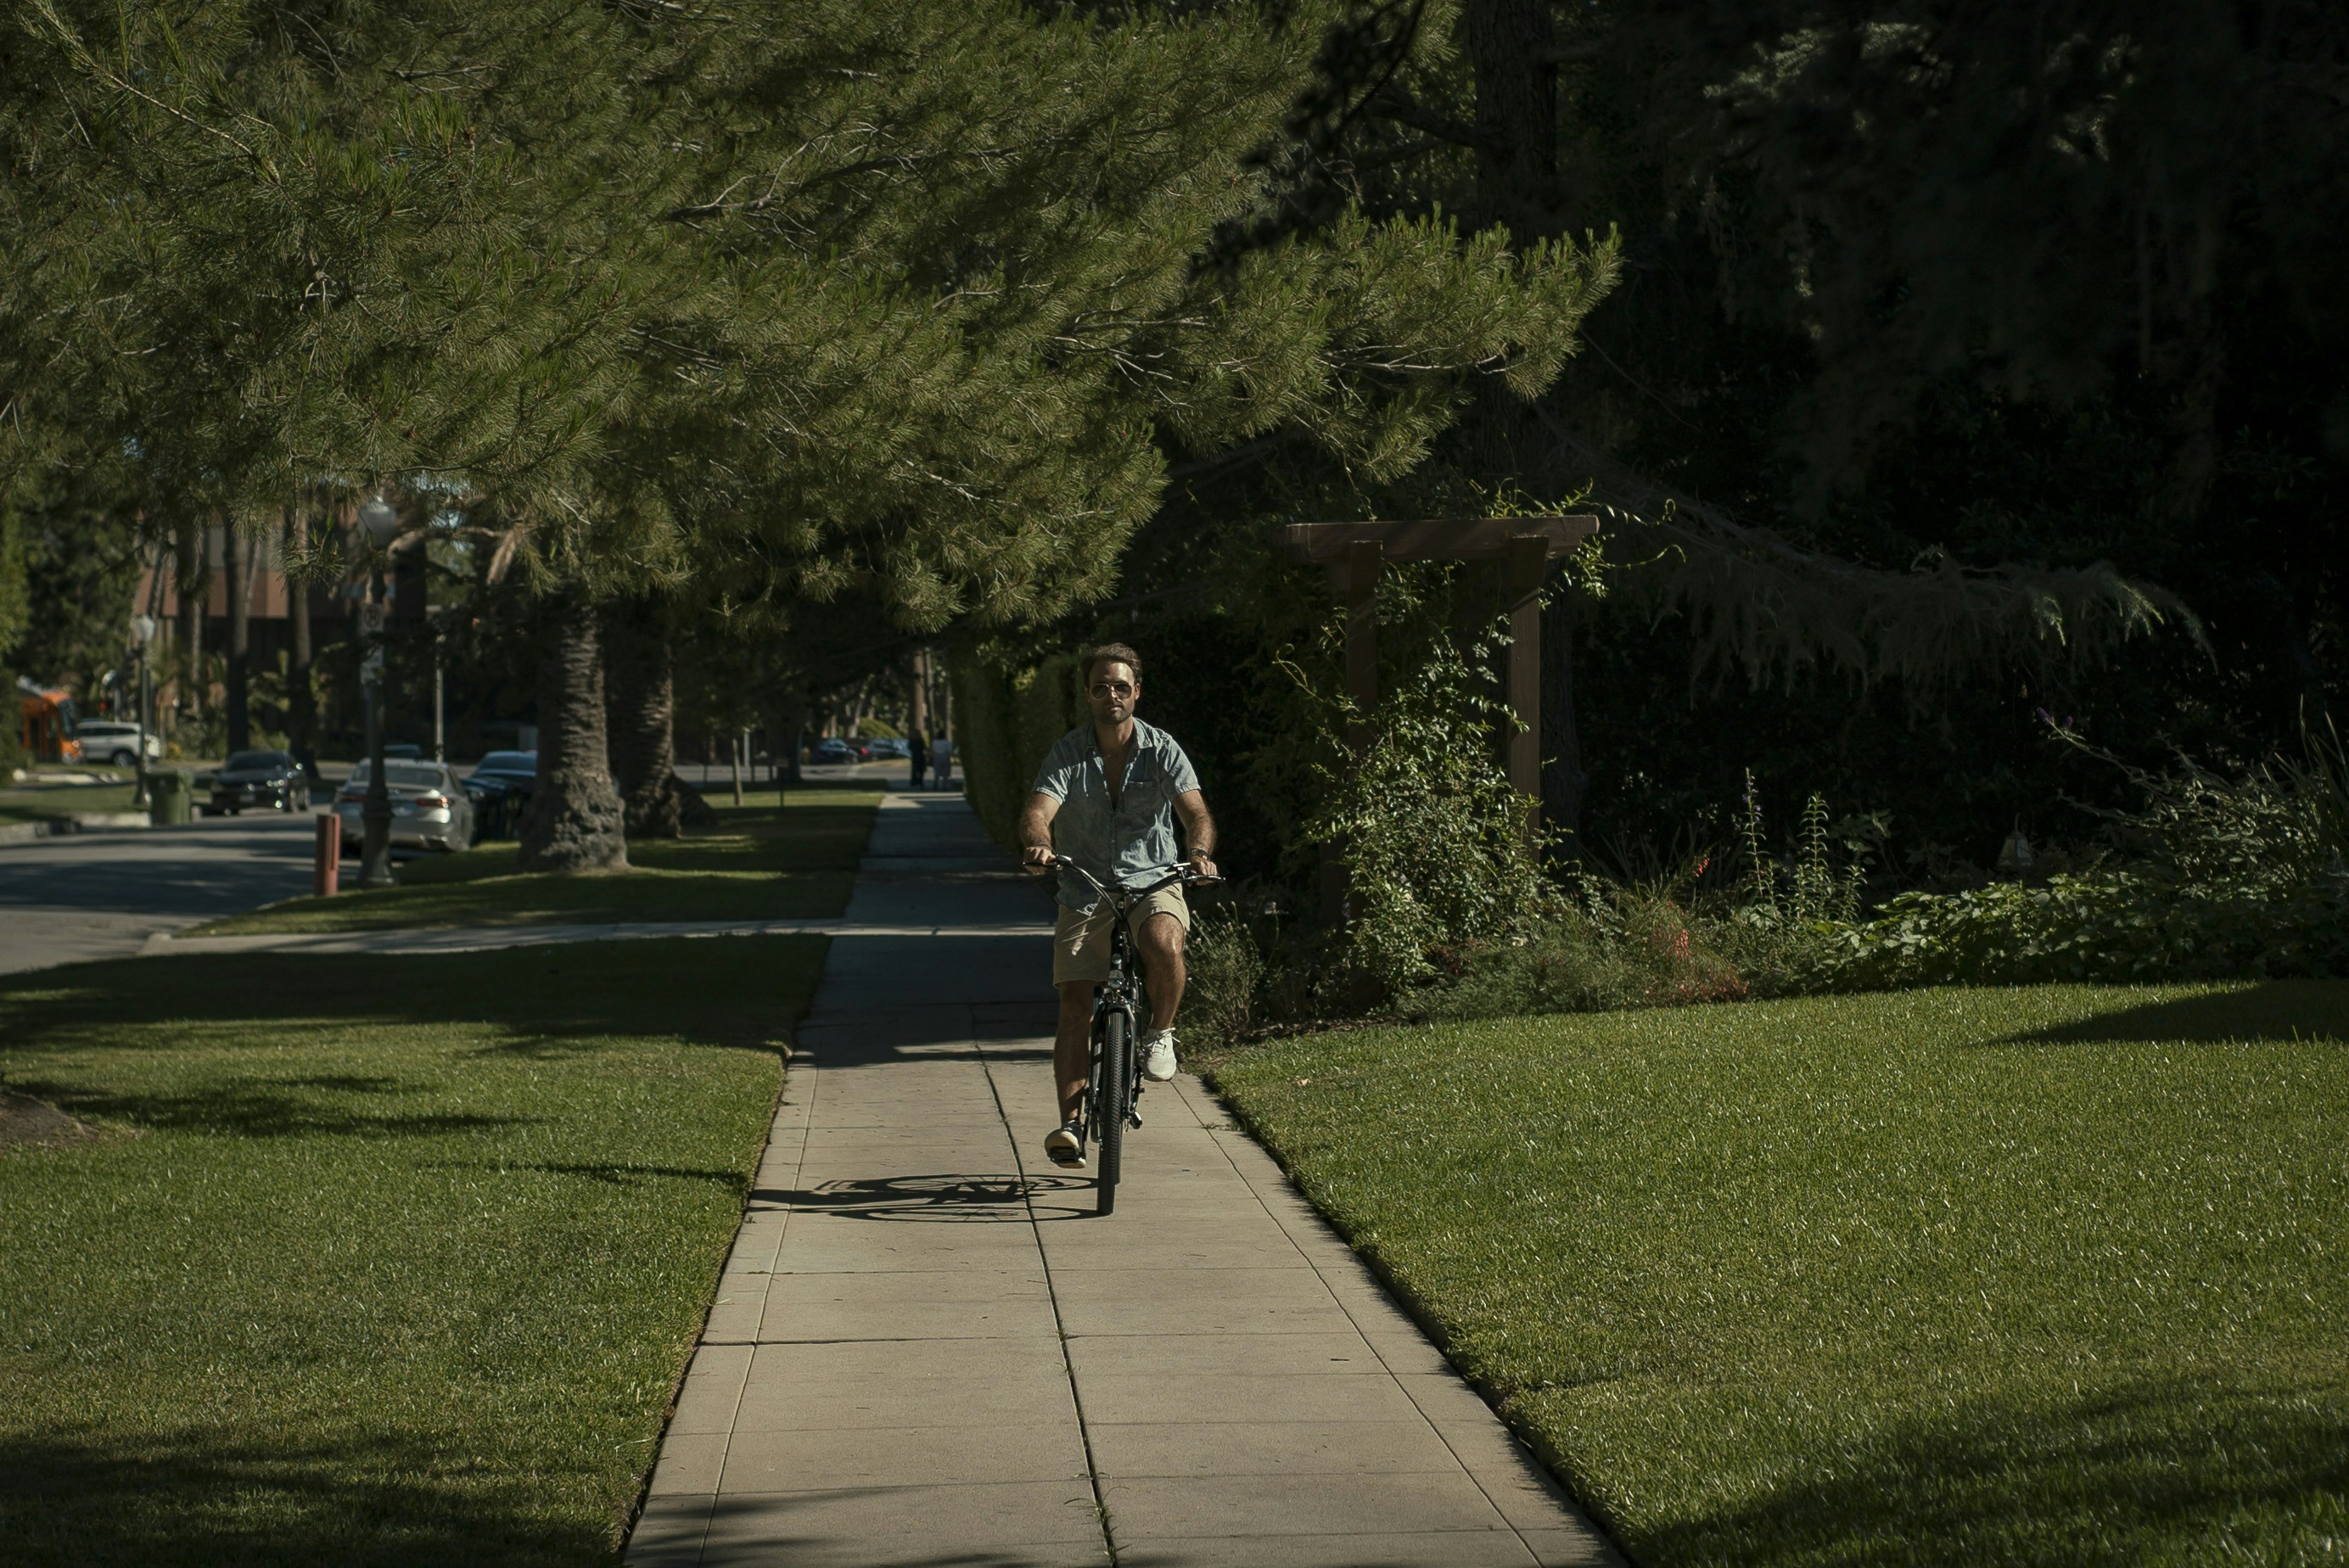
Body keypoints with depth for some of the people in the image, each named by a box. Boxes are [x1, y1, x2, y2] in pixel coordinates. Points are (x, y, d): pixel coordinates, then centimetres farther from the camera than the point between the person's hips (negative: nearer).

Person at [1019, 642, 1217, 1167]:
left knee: (1164, 944, -34)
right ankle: (1071, 1123, -8)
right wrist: (1038, 845, -40)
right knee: (1075, 1004, -11)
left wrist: (1199, 851, -35)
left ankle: (1160, 1033, -5)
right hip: (1085, 890, 1)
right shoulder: (1068, 754, -3)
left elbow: (1196, 812, -12)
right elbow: (1038, 813, -16)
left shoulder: (1161, 750, -3)